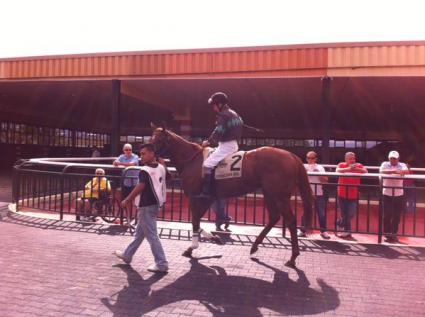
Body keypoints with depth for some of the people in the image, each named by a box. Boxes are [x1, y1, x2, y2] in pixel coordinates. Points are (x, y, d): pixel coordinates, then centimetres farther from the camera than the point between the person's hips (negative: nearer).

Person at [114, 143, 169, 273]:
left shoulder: (145, 170, -18)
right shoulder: (161, 168, 5)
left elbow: (139, 188, -23)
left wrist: (126, 201, -15)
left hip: (147, 206, -9)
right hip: (156, 204, 9)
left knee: (151, 235, -3)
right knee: (139, 232, 20)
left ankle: (161, 264, -1)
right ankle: (127, 255, 35)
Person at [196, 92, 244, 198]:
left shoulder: (224, 115, -13)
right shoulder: (233, 114, 17)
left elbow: (218, 132, -17)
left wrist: (208, 141, -4)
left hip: (226, 146, -11)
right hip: (233, 144, 11)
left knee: (207, 164, -16)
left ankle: (206, 192, -21)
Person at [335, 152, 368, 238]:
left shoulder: (358, 165, 0)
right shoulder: (342, 165, -3)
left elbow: (365, 171, -17)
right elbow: (337, 171, -23)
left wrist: (356, 169, -34)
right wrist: (349, 169, -37)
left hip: (354, 195, 1)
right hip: (342, 194, -1)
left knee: (350, 214, 2)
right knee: (345, 214, 7)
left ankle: (340, 223, 28)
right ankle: (347, 231, 25)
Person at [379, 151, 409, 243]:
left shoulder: (402, 165, 4)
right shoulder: (385, 164, 1)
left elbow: (407, 171, -18)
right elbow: (382, 171, -21)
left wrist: (401, 171, -42)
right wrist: (394, 171, -36)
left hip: (399, 195, 2)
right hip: (387, 194, -1)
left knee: (396, 216, 7)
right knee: (387, 215, 0)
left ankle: (394, 234, 22)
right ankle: (387, 234, 13)